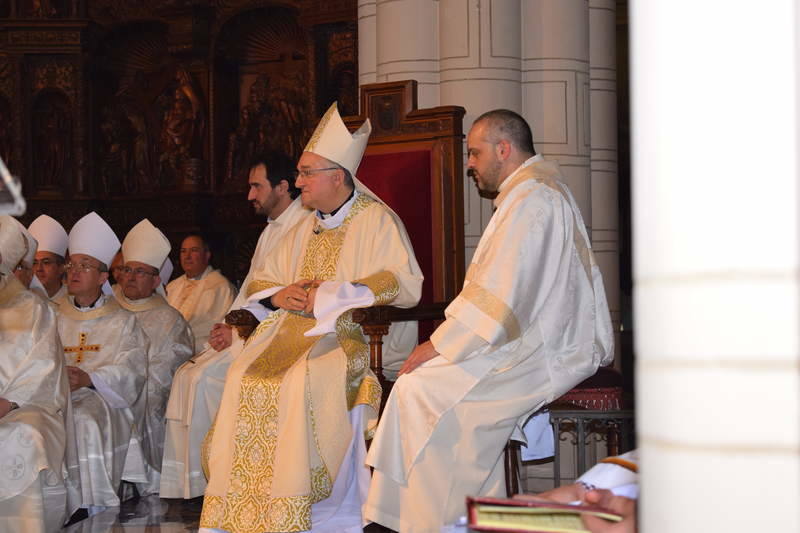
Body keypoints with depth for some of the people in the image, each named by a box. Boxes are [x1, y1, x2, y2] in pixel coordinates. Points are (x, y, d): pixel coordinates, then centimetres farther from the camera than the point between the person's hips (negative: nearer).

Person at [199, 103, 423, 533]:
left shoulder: (377, 221, 0)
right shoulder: (305, 230, 22)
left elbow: (406, 285, -14)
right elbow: (259, 285, 26)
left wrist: (327, 297, -16)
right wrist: (279, 295, 0)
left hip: (357, 335, -6)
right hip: (297, 330, 6)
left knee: (304, 379, -34)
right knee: (244, 376, -20)